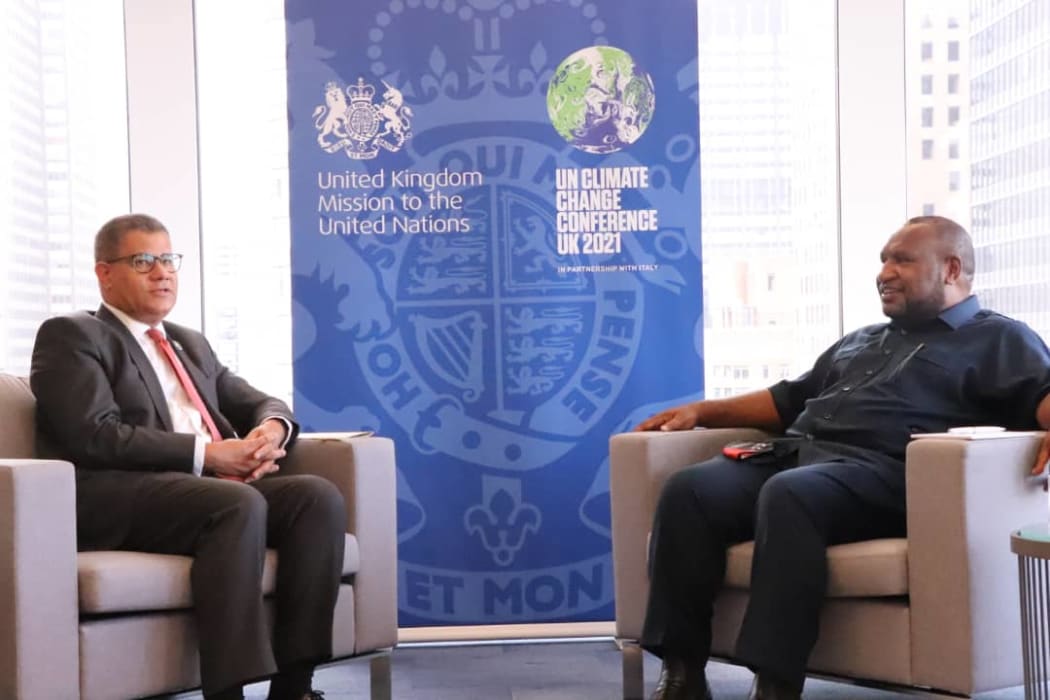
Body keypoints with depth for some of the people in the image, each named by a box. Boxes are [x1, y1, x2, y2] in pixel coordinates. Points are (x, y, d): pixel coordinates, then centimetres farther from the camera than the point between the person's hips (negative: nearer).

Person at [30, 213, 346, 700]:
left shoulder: (191, 344, 29)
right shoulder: (71, 335, 4)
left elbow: (261, 404, 26)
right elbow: (95, 436, -10)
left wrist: (272, 428, -1)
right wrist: (205, 454, -15)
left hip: (214, 484, 7)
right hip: (121, 497, -7)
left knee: (319, 496, -20)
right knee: (240, 505, -35)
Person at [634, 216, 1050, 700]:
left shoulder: (999, 339, 14)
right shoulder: (860, 340, 36)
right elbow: (788, 399, 39)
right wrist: (702, 411, 29)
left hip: (883, 473, -7)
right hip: (795, 454, 7)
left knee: (789, 494, -38)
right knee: (688, 489, -20)